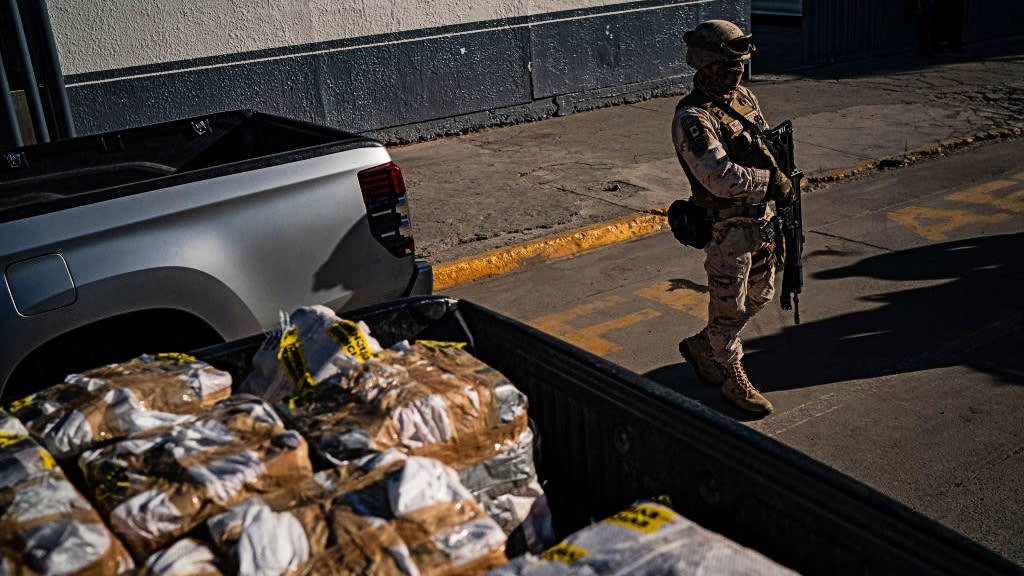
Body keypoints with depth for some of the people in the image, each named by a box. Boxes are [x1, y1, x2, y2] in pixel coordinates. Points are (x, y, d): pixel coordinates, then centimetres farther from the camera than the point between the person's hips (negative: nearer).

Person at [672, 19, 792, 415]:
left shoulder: (744, 97, 6)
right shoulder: (692, 119, -21)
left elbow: (769, 149, 15)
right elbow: (721, 178, -30)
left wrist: (778, 181, 0)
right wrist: (770, 182, -19)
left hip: (761, 219, 9)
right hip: (727, 229, -9)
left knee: (760, 296, 20)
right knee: (729, 306, 5)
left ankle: (701, 346, 38)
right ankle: (733, 379, 23)